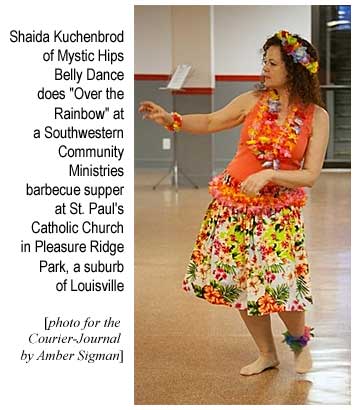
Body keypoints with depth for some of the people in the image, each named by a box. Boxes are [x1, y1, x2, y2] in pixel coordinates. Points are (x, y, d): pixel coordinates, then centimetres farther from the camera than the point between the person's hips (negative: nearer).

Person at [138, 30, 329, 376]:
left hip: (279, 210, -3)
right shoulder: (254, 100, 0)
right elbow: (211, 122, 14)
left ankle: (299, 340, 25)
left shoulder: (316, 116, -6)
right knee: (240, 282, 5)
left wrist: (269, 175, -22)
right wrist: (171, 120, 0)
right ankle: (266, 354, 25)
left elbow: (310, 175, -8)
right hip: (233, 202, 3)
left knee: (280, 285, -8)